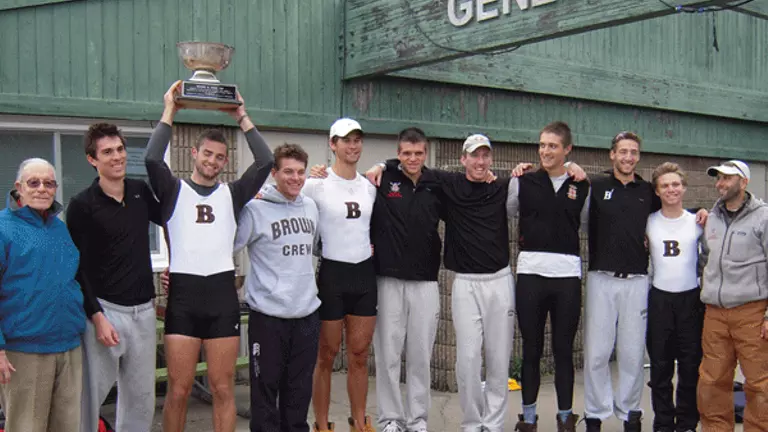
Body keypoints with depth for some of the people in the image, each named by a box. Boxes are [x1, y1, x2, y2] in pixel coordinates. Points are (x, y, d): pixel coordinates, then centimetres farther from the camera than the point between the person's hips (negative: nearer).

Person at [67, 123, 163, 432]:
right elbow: (77, 268, -8)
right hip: (104, 310, -5)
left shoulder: (141, 192, 7)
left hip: (144, 310, 5)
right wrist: (97, 316, -14)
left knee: (141, 396, 10)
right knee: (91, 394, -2)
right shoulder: (82, 205, -8)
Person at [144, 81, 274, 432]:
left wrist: (242, 118, 4)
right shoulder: (174, 191, 8)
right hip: (183, 294, -1)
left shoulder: (232, 194, 13)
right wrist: (169, 113, -2)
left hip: (223, 294, 2)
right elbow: (152, 159, -9)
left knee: (223, 389, 6)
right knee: (178, 390, 2)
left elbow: (265, 162, 2)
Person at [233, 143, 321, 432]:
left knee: (300, 387, 15)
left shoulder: (310, 206, 9)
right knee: (266, 386, 4)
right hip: (268, 314, -5)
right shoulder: (255, 209, -10)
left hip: (307, 312, 5)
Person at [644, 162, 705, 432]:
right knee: (660, 366, 5)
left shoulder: (698, 222, 3)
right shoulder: (648, 223, 2)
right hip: (659, 298, 0)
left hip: (691, 298, 0)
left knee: (691, 365, 5)